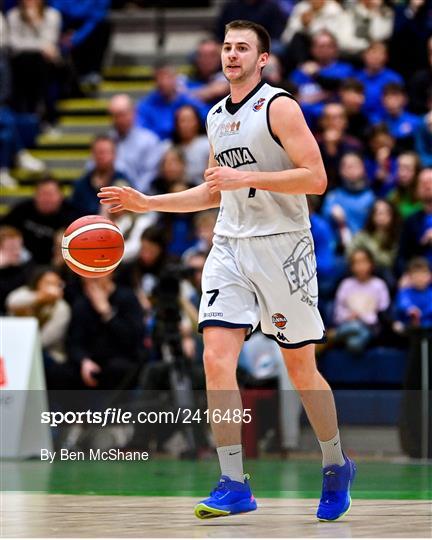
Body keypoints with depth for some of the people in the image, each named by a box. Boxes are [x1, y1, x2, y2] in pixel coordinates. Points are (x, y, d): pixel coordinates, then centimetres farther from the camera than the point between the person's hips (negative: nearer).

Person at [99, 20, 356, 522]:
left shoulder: (278, 107, -8)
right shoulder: (216, 116, 15)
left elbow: (315, 178, -16)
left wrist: (245, 177, -22)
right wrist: (148, 203, 18)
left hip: (282, 245, -6)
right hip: (230, 246, 6)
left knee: (300, 368, 3)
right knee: (216, 358, -10)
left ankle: (336, 467, 24)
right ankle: (234, 485, -8)